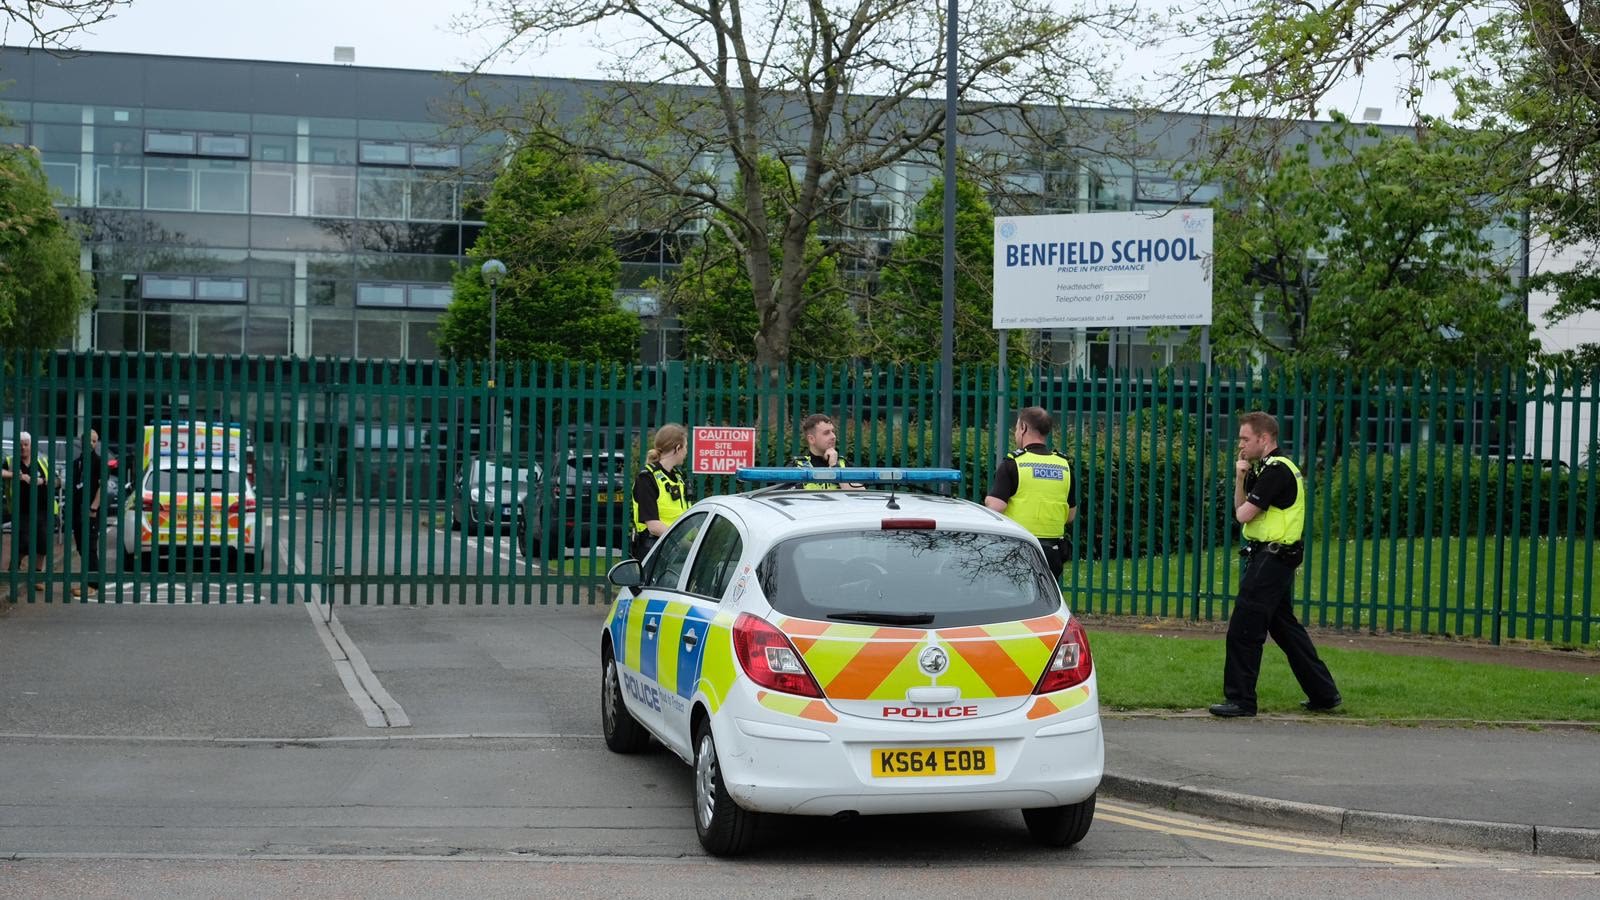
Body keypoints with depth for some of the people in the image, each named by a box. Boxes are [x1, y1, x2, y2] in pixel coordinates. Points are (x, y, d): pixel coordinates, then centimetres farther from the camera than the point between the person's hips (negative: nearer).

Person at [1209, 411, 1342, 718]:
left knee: (1243, 630, -7)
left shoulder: (1276, 470, -16)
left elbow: (1243, 514, -20)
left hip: (1272, 557, -11)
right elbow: (1240, 509, 15)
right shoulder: (1267, 468, 16)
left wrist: (1245, 504, 3)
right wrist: (1241, 477, 2)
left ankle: (1240, 699, -2)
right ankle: (1323, 694, 21)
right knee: (1285, 627, 16)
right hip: (1275, 558, 11)